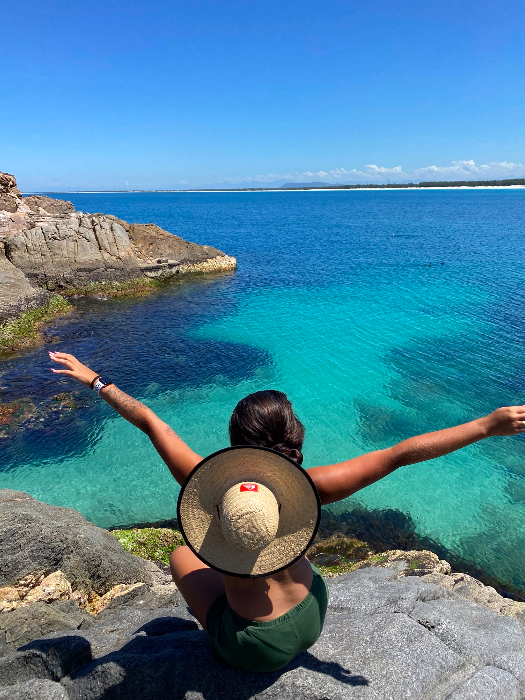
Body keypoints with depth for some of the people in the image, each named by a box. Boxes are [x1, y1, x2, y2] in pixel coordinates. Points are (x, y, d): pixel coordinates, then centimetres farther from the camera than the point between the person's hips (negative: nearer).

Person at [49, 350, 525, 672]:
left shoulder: (209, 488, -27)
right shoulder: (307, 488, -25)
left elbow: (150, 421, -18)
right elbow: (399, 454, -23)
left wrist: (96, 381, -7)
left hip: (257, 648, -2)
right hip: (312, 621, 2)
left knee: (182, 558, 21)